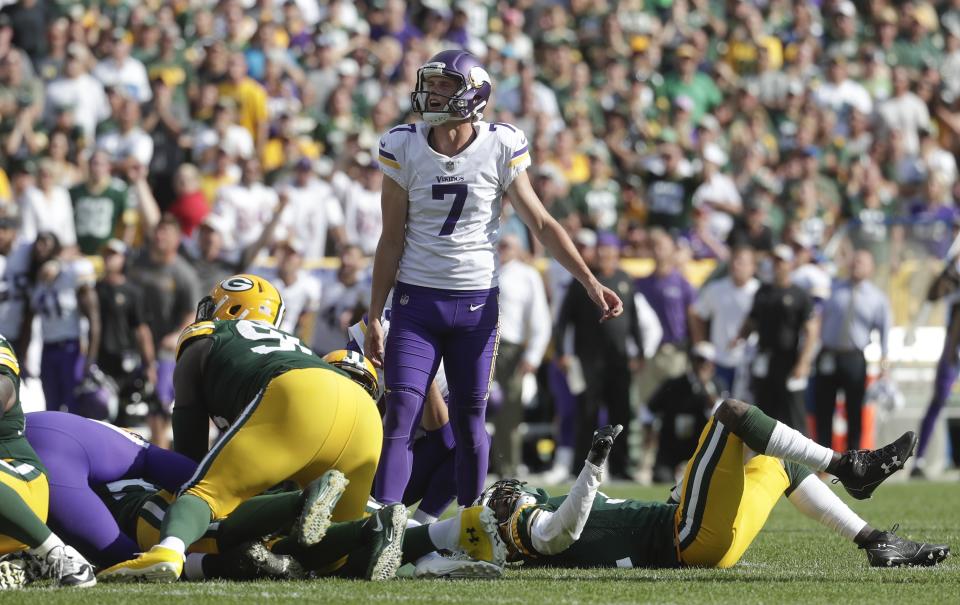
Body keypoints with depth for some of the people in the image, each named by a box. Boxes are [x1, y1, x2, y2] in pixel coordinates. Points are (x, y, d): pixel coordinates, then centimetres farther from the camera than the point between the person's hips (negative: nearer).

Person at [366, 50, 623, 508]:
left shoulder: (500, 148, -4)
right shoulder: (404, 148, -2)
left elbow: (541, 225, 3)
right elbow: (392, 239, 4)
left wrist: (591, 284, -3)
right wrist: (374, 317, 2)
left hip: (476, 303, 0)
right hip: (416, 300, 0)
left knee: (469, 422, 5)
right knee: (399, 419, -9)